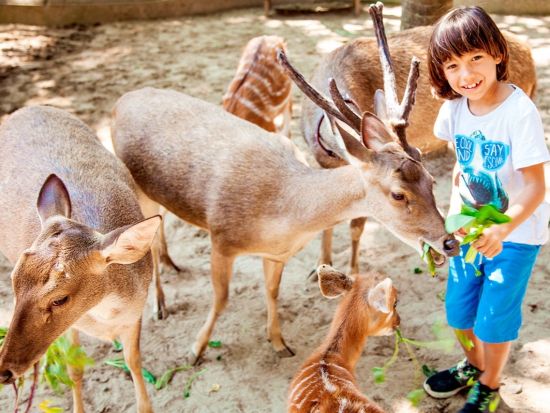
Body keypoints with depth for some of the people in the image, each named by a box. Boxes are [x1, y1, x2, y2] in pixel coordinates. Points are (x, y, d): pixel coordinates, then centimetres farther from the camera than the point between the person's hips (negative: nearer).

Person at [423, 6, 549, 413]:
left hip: (517, 230, -5)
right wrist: (455, 209, 2)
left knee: (494, 318, 5)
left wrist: (502, 229, -38)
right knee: (459, 309, 16)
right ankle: (473, 367, 46)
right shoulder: (454, 108, -9)